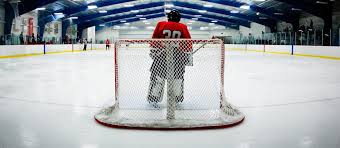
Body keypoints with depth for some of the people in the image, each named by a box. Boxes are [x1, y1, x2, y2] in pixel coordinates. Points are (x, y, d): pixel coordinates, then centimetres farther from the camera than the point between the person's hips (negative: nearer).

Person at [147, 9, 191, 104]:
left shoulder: (161, 24, 7)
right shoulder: (183, 27, 7)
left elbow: (154, 38, 6)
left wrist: (153, 50, 14)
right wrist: (188, 54, 13)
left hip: (161, 53, 0)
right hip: (178, 55, 1)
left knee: (158, 74, 7)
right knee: (178, 75, 14)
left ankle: (153, 97, 6)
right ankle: (178, 98, 17)